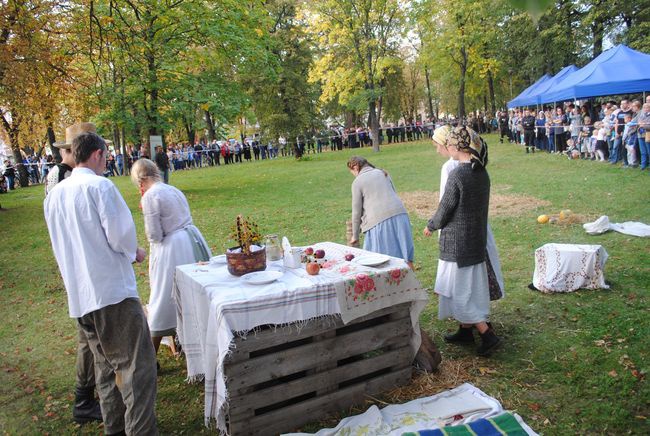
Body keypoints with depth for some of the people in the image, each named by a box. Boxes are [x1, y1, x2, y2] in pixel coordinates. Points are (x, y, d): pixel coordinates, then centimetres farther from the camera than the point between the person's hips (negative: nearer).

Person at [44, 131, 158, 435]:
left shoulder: (54, 195, 11)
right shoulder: (100, 186, -11)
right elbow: (121, 235, -15)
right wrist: (134, 252, 7)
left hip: (79, 296, 8)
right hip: (112, 290, -8)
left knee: (107, 366, 18)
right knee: (136, 367, -4)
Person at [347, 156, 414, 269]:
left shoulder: (357, 182, 2)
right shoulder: (383, 173, 18)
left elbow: (357, 211, 2)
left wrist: (355, 235, 12)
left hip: (379, 221, -6)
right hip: (399, 215, 6)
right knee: (404, 255, 11)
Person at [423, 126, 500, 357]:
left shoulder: (457, 175, -21)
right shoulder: (482, 173, 4)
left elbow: (445, 210, -15)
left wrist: (430, 226, 5)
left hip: (457, 241, -8)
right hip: (477, 239, 8)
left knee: (459, 289, 3)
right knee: (470, 287, 18)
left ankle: (487, 334, 2)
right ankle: (465, 330, 31)